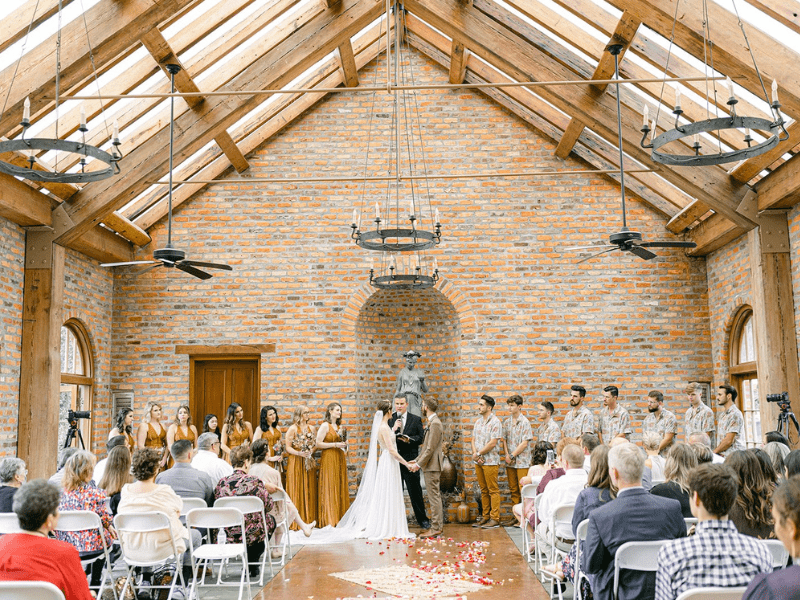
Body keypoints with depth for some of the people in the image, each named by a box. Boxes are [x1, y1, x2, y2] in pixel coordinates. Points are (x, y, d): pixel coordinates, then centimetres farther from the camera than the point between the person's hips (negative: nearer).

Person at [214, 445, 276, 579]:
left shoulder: (221, 483, -5)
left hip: (231, 535, 4)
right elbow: (269, 507, -6)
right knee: (271, 519, 28)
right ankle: (252, 564, 29)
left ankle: (249, 564, 32)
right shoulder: (254, 482, -16)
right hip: (253, 535, -4)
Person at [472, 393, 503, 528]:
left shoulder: (495, 422, -11)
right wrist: (475, 454, -4)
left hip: (490, 461, -7)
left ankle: (495, 519, 2)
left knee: (493, 490, -2)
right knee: (484, 490, 12)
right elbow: (474, 440, 14)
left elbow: (492, 443, -16)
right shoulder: (478, 421, 13)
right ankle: (485, 517, 19)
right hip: (479, 461, 7)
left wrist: (478, 454, -10)